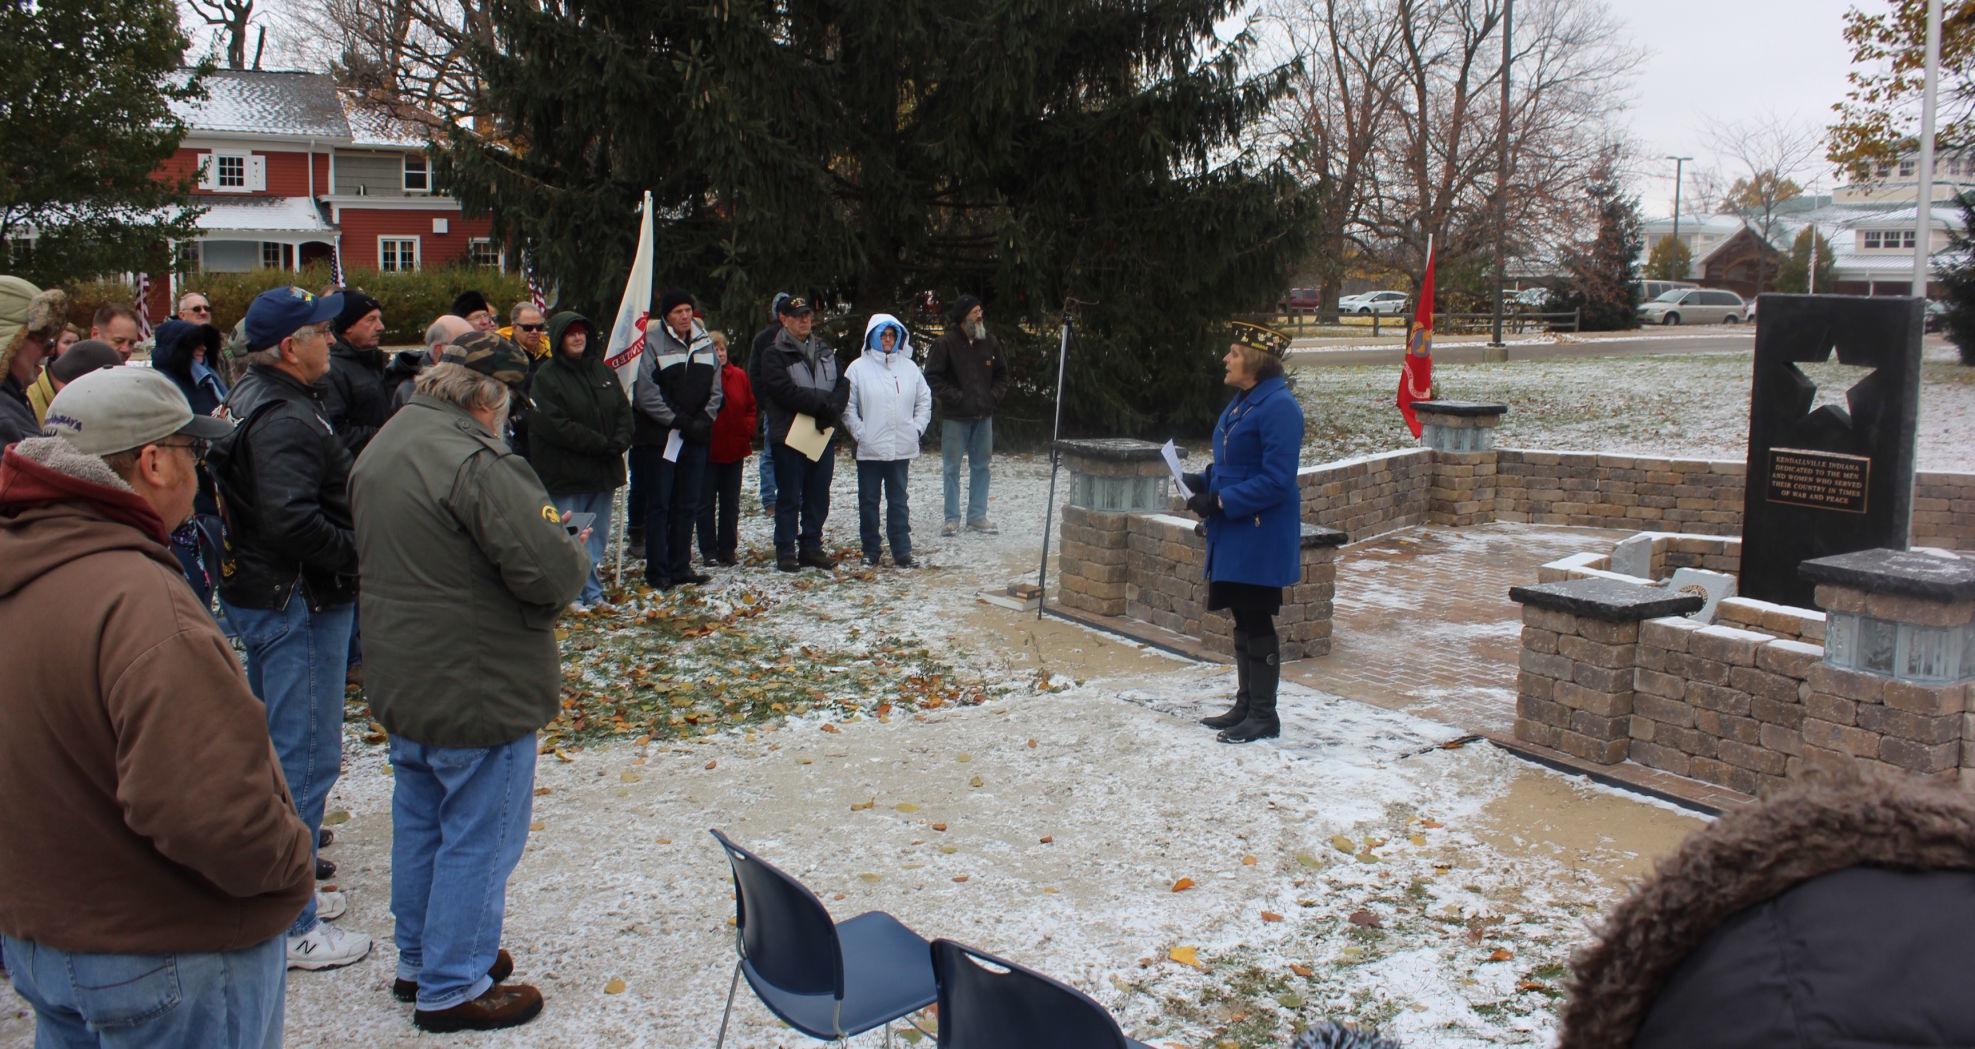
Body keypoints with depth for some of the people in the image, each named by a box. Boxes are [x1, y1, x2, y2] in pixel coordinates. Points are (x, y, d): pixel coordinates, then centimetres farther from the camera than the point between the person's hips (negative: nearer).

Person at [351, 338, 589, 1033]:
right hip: (479, 689, -9)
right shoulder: (476, 462, -25)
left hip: (401, 681, 10)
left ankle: (417, 961, 36)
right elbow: (551, 571, -29)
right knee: (479, 838, 5)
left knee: (419, 824, 22)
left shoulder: (383, 446, 5)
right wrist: (576, 551, -7)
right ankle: (452, 988, 16)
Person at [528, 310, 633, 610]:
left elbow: (624, 409, 11)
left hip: (603, 470, 6)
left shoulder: (602, 370, 13)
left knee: (597, 538, 12)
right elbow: (555, 425, -16)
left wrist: (620, 441, -9)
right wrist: (602, 444, -17)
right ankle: (574, 595, 7)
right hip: (566, 472, -6)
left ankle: (593, 593, 21)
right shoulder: (547, 377, -8)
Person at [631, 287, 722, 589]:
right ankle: (657, 571, 5)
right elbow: (646, 394, -13)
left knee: (688, 504, 10)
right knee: (659, 504, 0)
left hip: (696, 436, 6)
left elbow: (716, 387, 12)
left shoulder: (705, 343, 10)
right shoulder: (652, 343, -8)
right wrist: (679, 422, -14)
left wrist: (705, 420, -3)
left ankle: (680, 567, 18)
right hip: (661, 436, -5)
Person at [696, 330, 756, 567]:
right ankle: (709, 550, 12)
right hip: (706, 450, -4)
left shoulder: (738, 376, 3)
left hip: (734, 449, 4)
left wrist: (748, 432, -4)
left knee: (731, 503, 10)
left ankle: (728, 549, 18)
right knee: (706, 502, 5)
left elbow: (751, 408, 8)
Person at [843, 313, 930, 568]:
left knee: (898, 501, 7)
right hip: (869, 449, -1)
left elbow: (924, 400, 13)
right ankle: (870, 551, 17)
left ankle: (902, 551, 11)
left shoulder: (909, 367, 6)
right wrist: (859, 432, -9)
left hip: (901, 448, 2)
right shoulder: (859, 368, -2)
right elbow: (847, 406, -2)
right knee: (868, 501, 7)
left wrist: (917, 428, 3)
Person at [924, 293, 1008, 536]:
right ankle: (952, 519, 8)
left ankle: (977, 516, 17)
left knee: (981, 466, 8)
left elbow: (1002, 374, 17)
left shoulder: (990, 343, 7)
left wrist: (994, 396, 2)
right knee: (952, 468, 1)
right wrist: (955, 398, -15)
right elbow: (933, 378, -9)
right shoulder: (945, 344, -8)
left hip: (984, 417, 5)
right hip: (954, 418, -5)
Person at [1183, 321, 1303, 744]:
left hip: (1260, 539, -9)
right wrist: (1202, 483, 4)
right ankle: (1245, 705, 26)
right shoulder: (1241, 402, 13)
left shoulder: (1278, 407, -18)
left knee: (1256, 622, -2)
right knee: (1242, 620, 15)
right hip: (1232, 535, 9)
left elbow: (1276, 480, -22)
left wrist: (1221, 502, -22)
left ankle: (1263, 716, 9)